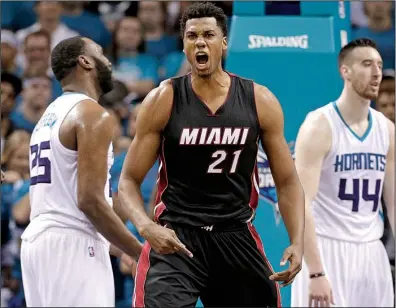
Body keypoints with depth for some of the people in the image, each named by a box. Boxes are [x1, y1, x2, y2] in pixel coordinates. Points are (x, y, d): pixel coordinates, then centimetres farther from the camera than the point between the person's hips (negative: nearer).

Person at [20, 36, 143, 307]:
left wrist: (120, 250, 28)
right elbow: (90, 200, -18)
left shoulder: (48, 117, 20)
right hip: (72, 245, -9)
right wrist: (142, 253, -11)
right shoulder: (92, 115, -9)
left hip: (37, 241, 9)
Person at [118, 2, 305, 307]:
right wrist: (146, 227, -23)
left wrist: (297, 242, -9)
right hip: (175, 237, -3)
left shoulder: (260, 101, -1)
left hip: (237, 235, 3)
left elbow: (287, 182, 5)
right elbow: (129, 181, -3)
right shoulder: (163, 101, -5)